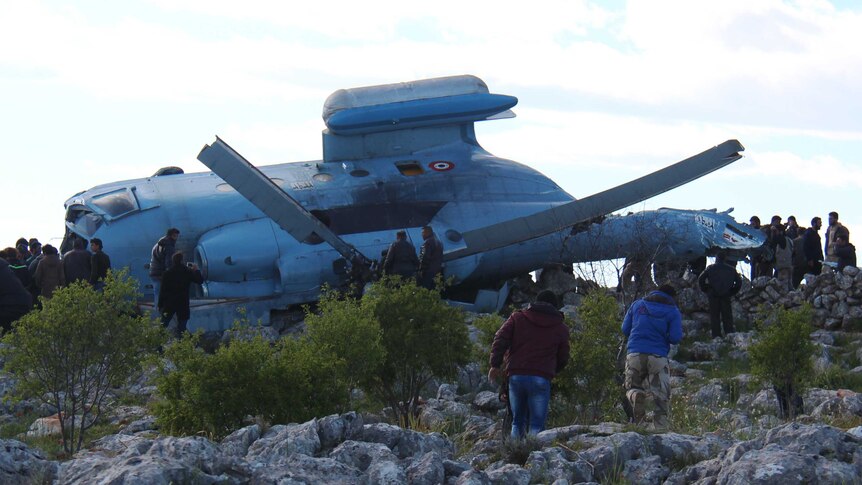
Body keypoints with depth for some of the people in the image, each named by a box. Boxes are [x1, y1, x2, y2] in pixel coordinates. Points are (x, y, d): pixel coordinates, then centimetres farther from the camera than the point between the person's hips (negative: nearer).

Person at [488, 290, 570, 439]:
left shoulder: (517, 318, 12)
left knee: (517, 420, 15)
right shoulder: (561, 327, 12)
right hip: (541, 379, -2)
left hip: (516, 375, 2)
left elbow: (500, 340, 3)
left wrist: (495, 365, 6)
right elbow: (563, 358, 14)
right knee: (537, 423, -1)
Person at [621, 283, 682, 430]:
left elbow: (625, 329, 12)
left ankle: (636, 396, -19)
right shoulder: (673, 311, 6)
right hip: (658, 356, -1)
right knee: (661, 396, 4)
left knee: (632, 388, 16)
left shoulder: (637, 304, 12)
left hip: (634, 353, 1)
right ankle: (661, 427, -12)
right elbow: (676, 338, -3)